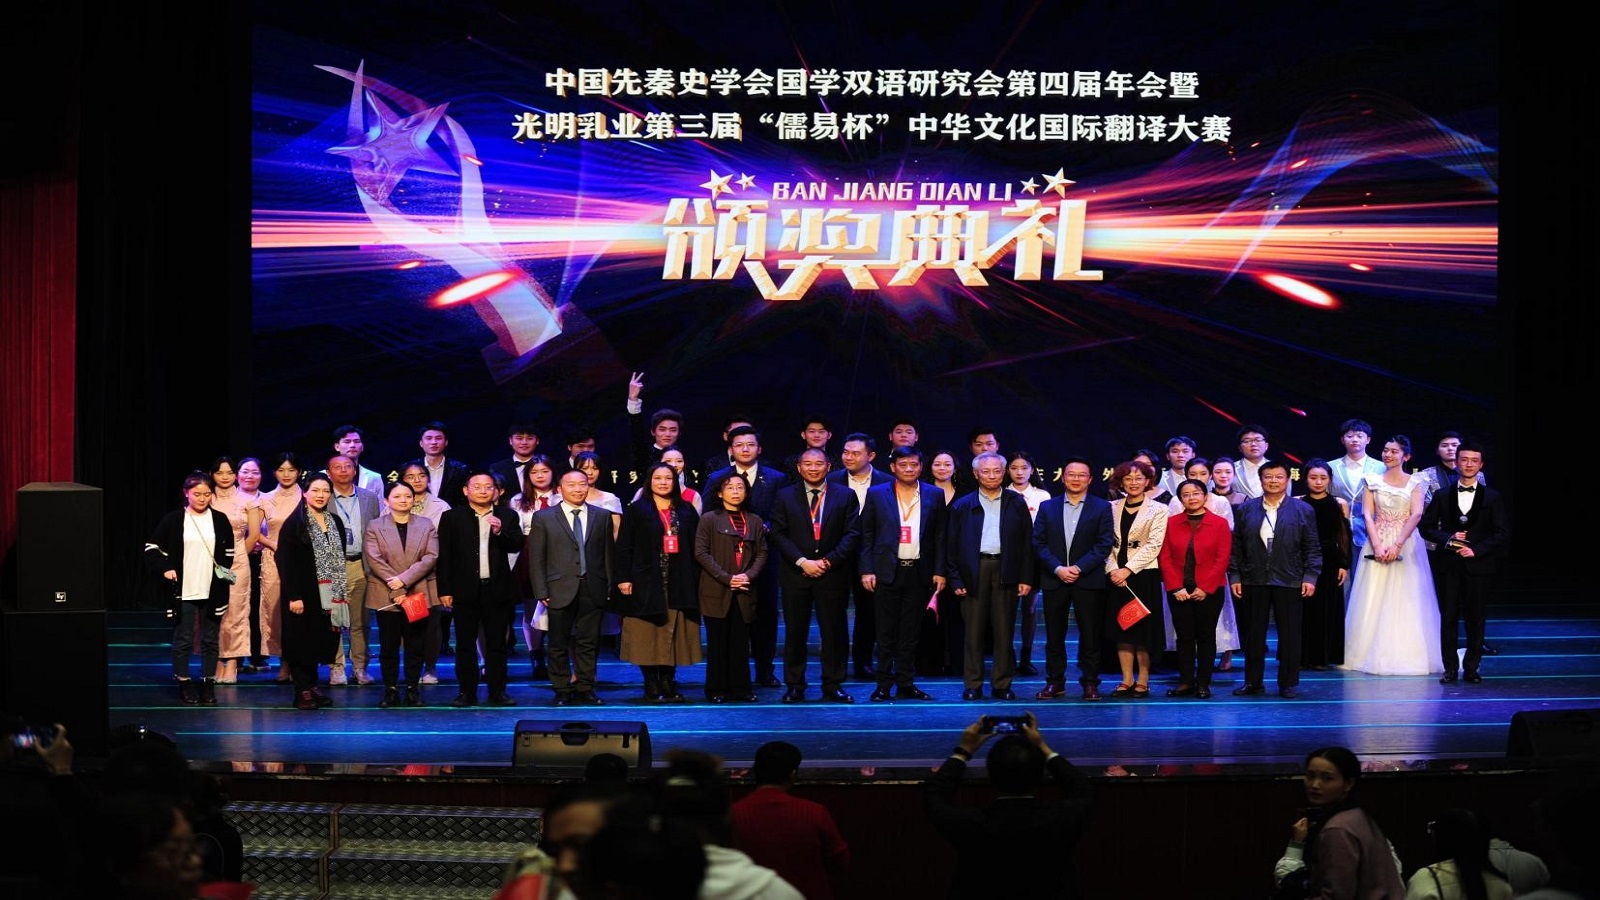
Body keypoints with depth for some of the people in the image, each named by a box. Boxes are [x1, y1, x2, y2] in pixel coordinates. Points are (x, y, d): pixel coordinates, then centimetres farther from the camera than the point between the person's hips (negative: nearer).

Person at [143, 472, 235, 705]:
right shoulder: (173, 520, -1)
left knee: (210, 640, 6)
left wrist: (224, 569, 3)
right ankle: (184, 684, 13)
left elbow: (229, 551, 17)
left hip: (212, 592, 2)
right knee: (183, 641, 3)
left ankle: (208, 684, 13)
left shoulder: (220, 520, 6)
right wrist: (164, 569, -11)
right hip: (182, 592, -2)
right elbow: (152, 549, 2)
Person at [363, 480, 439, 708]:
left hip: (419, 594, 1)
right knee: (388, 646, 1)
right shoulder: (375, 527, 4)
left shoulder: (427, 525, 7)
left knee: (415, 646, 4)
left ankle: (413, 689, 10)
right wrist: (396, 589, -16)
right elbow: (374, 560, -6)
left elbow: (431, 557, -5)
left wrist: (404, 580, -16)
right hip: (386, 597, -1)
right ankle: (390, 691, 7)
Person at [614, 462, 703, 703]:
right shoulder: (636, 510, 3)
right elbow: (624, 546, -1)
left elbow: (695, 548, 10)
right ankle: (652, 685, 2)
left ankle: (668, 682, 7)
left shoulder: (686, 511, 11)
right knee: (648, 635, -3)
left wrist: (694, 579, 2)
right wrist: (624, 578, -9)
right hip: (646, 582, -3)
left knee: (674, 634, 1)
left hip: (678, 583, 3)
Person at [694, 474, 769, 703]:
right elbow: (701, 553, -6)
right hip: (717, 591, -3)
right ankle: (717, 690, 6)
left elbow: (762, 553, 11)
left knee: (741, 641, 4)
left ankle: (740, 688, 11)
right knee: (718, 641, 0)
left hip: (744, 592, 3)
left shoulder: (755, 521, 11)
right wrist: (727, 578, -13)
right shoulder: (709, 519, 1)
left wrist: (749, 575, -8)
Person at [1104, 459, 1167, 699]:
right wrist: (1112, 569, -9)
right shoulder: (1112, 508, 10)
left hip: (1144, 575, -3)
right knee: (1121, 628, 4)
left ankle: (1143, 681, 4)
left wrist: (1128, 570, -14)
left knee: (1143, 629, -2)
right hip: (1117, 576, 3)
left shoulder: (1158, 510, 0)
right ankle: (1127, 680, 9)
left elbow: (1153, 545, -8)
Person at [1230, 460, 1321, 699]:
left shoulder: (1303, 510, 4)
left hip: (1289, 582, -2)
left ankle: (1288, 683, 10)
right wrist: (1234, 576, 2)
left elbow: (1312, 548, 3)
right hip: (1253, 581, 2)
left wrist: (1310, 577, -6)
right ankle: (1253, 681, 15)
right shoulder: (1246, 509, 9)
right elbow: (1236, 546, 8)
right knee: (1253, 634, 6)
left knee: (1289, 635, 2)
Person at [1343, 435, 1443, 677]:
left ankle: (1406, 655, 1)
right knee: (1374, 600, -2)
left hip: (1406, 545, -1)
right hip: (1378, 543, 1)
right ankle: (1374, 655, 2)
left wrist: (1397, 545, -17)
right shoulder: (1373, 481, 7)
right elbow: (1367, 515, 0)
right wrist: (1377, 546, -13)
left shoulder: (1414, 483, 4)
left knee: (1405, 600, -3)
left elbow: (1416, 514, -7)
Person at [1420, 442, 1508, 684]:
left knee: (1476, 619, 2)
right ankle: (1450, 668, 6)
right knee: (1448, 618, 0)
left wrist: (1476, 550, -11)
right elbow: (1426, 526, 8)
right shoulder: (1442, 496, 9)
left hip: (1478, 565, -1)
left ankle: (1471, 668, 10)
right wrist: (1447, 538, -10)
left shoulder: (1492, 498, 5)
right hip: (1448, 566, 1)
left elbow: (1503, 533, 0)